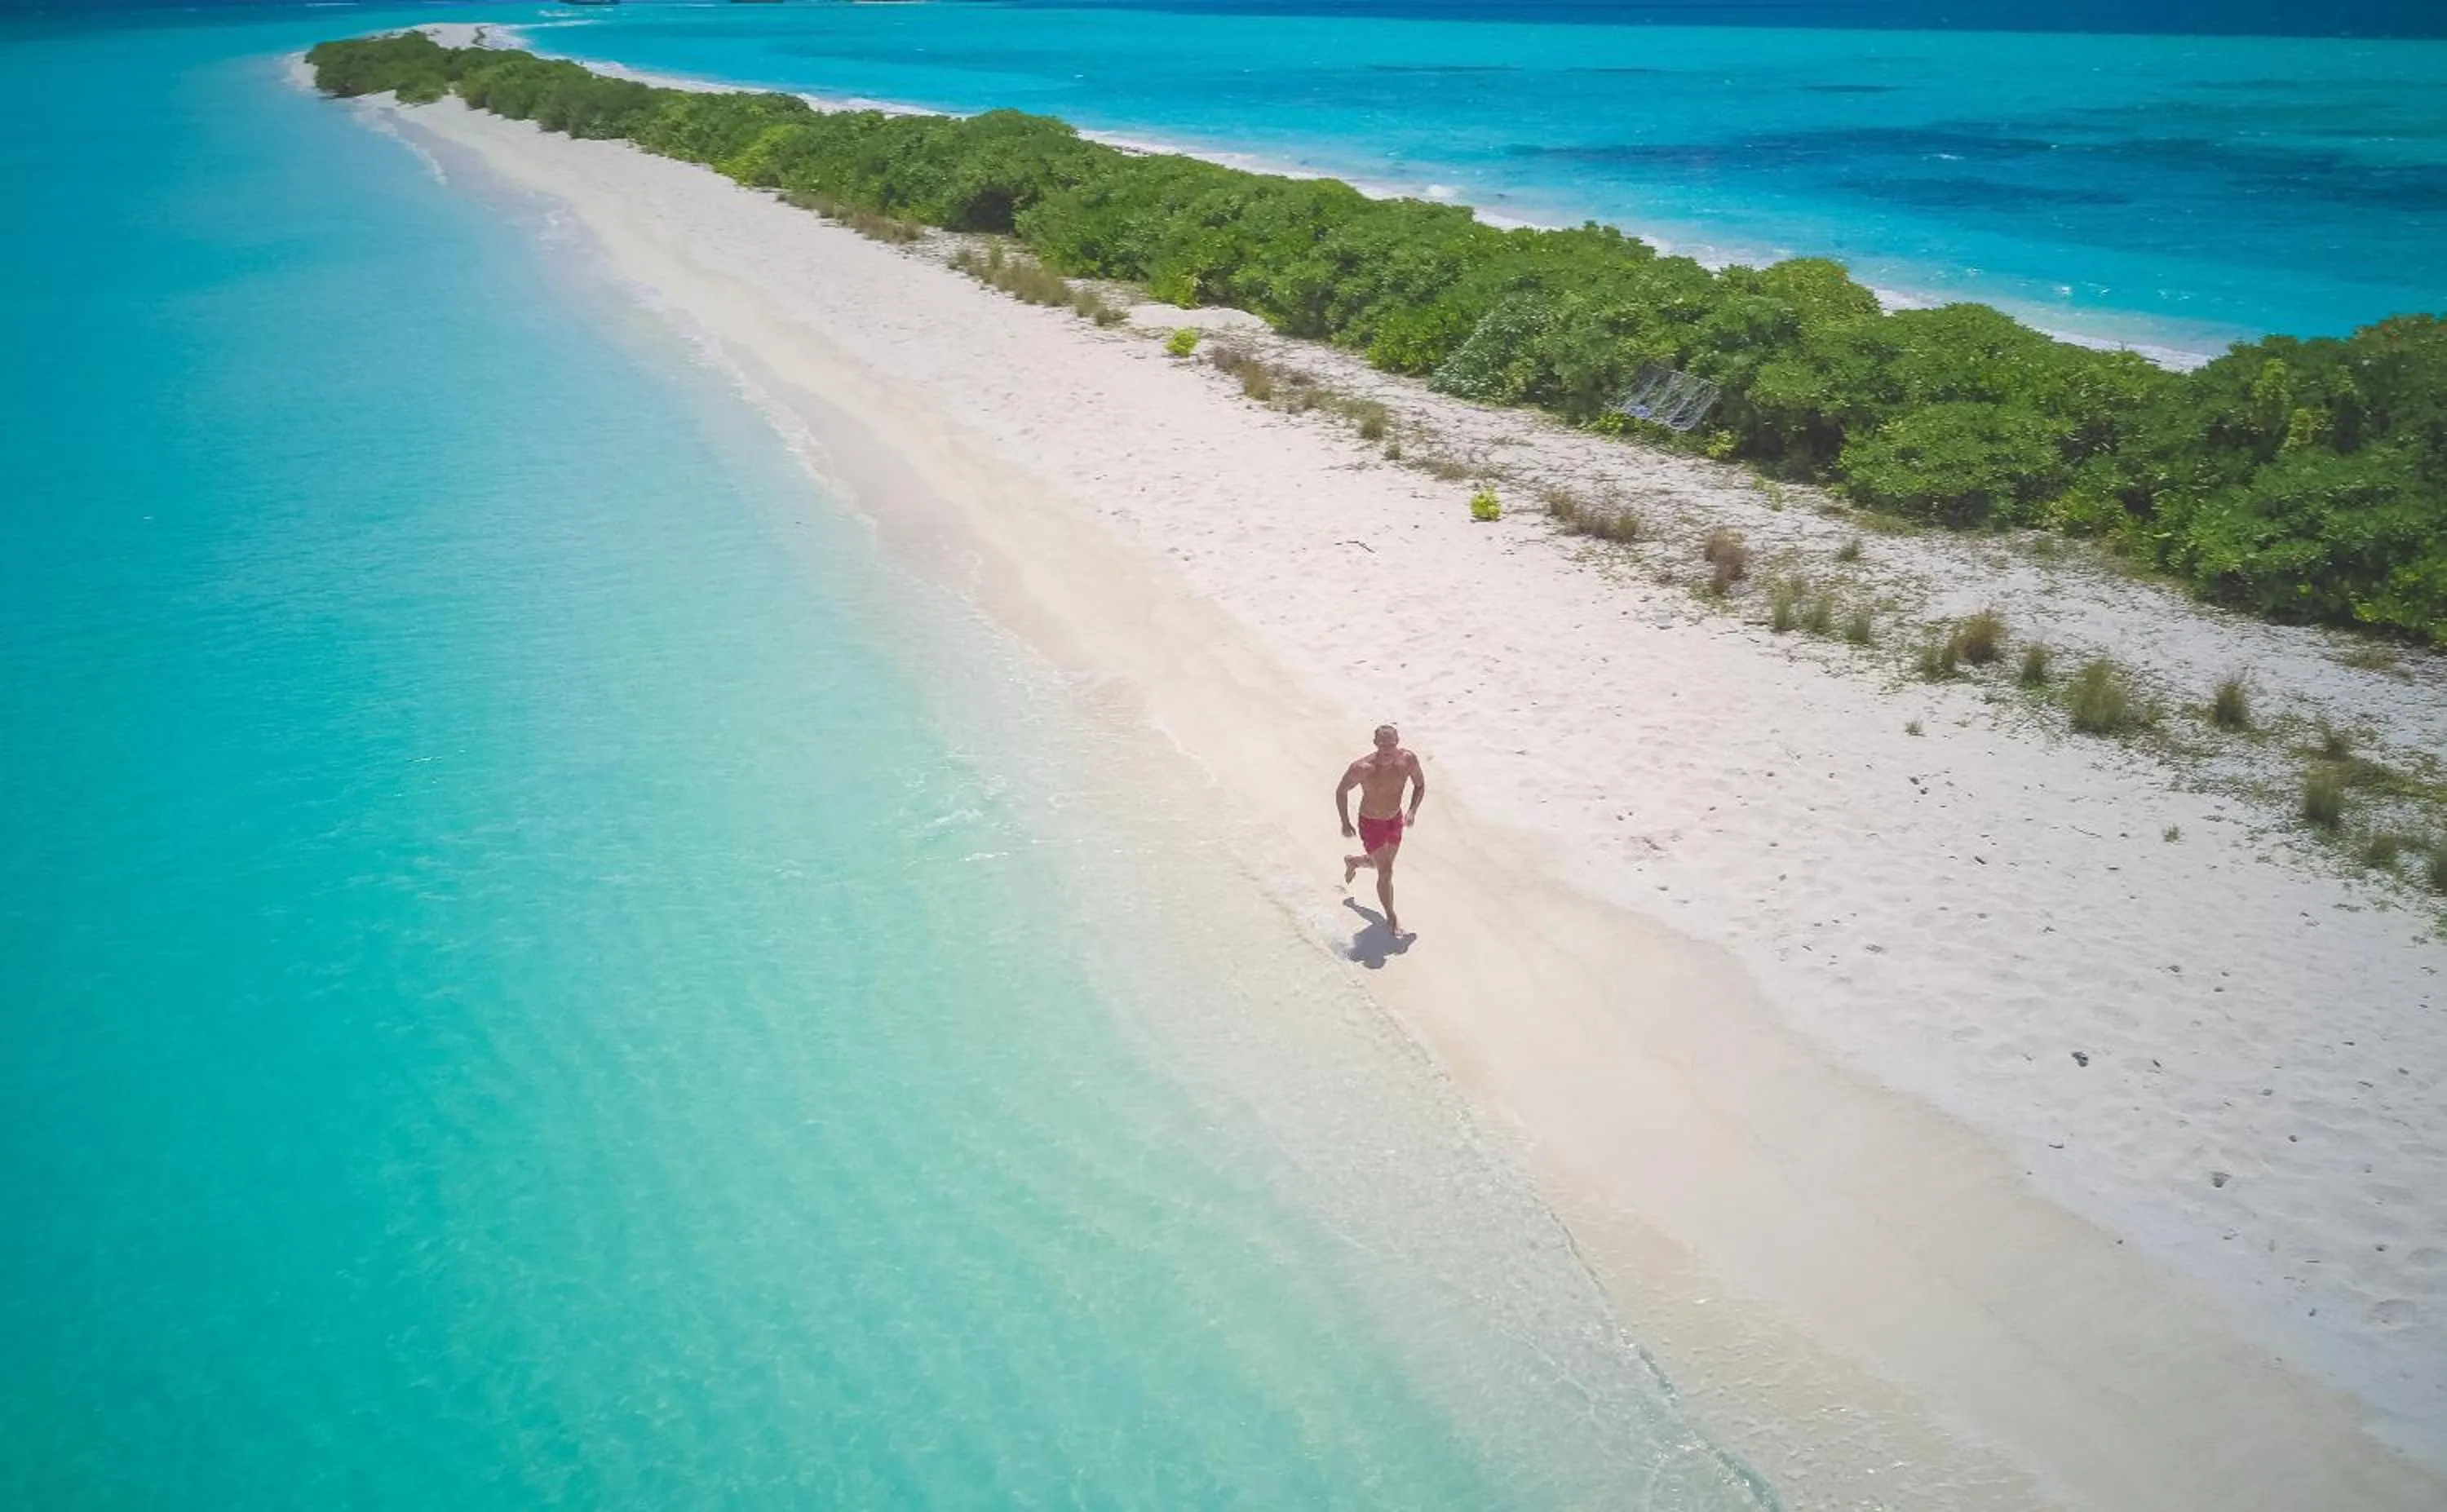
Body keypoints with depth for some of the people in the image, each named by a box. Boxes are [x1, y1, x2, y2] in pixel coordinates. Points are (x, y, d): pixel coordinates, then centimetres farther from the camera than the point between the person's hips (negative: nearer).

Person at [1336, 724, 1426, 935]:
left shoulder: (1408, 760, -21)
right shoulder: (1362, 769, -31)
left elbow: (1420, 784, -2)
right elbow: (1341, 792, -14)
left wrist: (1412, 811, -17)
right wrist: (1345, 824, -8)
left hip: (1395, 820, 5)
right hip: (1370, 824, -5)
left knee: (1384, 864, 26)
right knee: (1386, 872, -4)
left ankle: (1352, 862, 59)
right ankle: (1391, 918, 19)